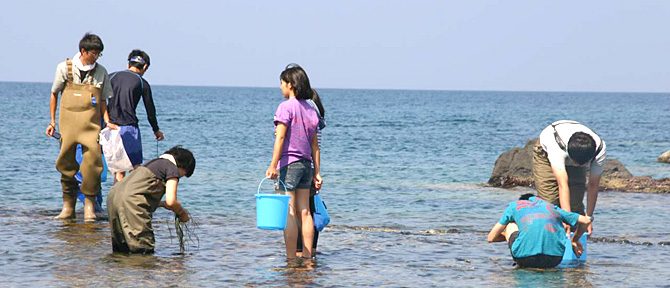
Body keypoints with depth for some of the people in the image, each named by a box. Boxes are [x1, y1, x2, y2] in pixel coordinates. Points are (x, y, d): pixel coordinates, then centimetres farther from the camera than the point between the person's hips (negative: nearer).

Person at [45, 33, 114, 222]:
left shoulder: (101, 72, 6)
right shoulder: (65, 68, 3)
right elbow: (54, 94, 13)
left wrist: (107, 122, 0)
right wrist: (52, 121, 10)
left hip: (91, 124, 0)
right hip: (68, 122, 0)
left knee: (93, 162, -11)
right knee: (66, 164, 3)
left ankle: (89, 204, 0)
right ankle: (68, 206, 13)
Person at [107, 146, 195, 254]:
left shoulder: (155, 162, 28)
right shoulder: (173, 168, 3)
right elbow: (171, 201, -7)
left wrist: (162, 204, 25)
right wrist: (182, 214, 12)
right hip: (129, 200, -9)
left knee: (122, 249, 17)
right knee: (144, 250, -5)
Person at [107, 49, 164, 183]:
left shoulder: (112, 77, 9)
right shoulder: (142, 83, 0)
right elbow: (150, 109, 8)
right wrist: (156, 130, 22)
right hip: (129, 127, -4)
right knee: (135, 168, 2)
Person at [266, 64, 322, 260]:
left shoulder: (286, 107, -9)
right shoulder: (311, 110, 12)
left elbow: (280, 137, -16)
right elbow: (315, 145, 13)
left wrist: (273, 165, -18)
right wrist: (316, 172, 16)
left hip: (288, 163, -7)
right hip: (306, 164, 7)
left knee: (288, 212, -6)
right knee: (304, 212, 9)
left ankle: (291, 258, -7)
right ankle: (307, 256, 10)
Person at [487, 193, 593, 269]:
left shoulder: (515, 205, 23)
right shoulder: (552, 207, 28)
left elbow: (491, 238, 24)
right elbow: (586, 220, 33)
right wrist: (575, 240, 50)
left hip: (525, 259, -2)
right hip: (554, 259, 2)